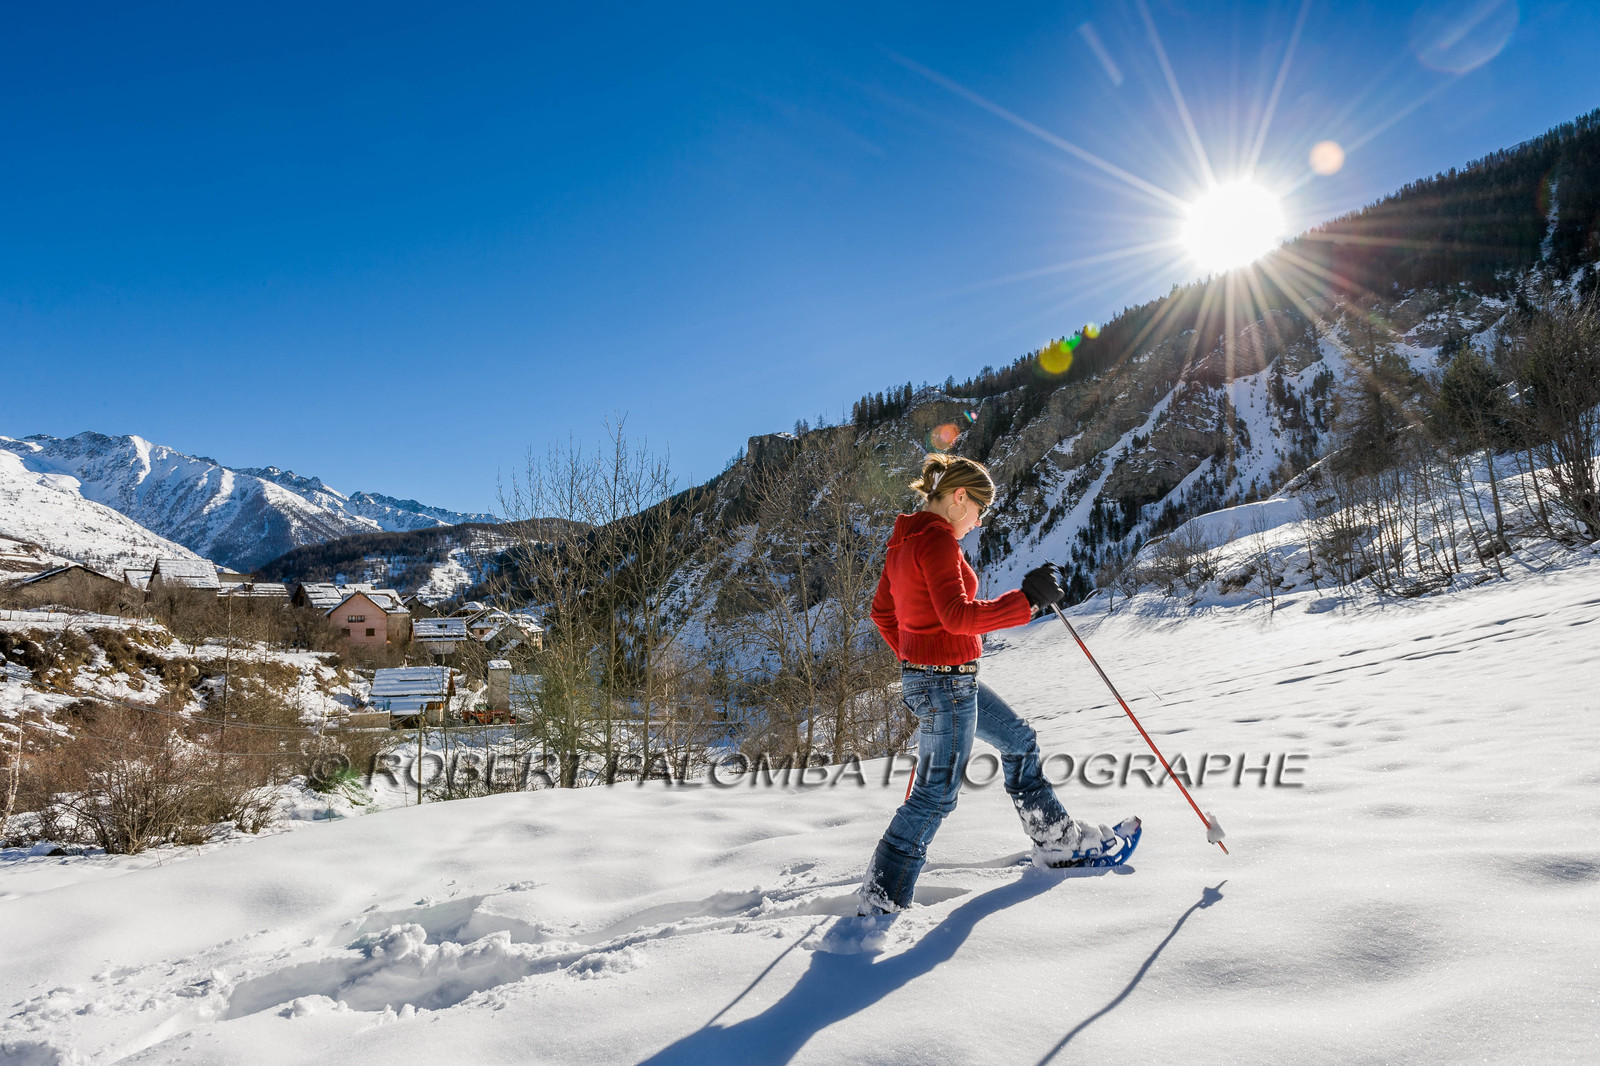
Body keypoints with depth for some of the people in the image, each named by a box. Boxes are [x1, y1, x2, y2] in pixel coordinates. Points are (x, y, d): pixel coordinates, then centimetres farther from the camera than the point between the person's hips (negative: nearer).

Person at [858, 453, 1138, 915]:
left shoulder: (905, 539, 10)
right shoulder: (935, 538, -19)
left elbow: (881, 610, 17)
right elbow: (956, 615, -29)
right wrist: (1027, 600, -27)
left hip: (941, 676, 11)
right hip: (946, 681, -11)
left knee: (1020, 740, 23)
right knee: (936, 794, -1)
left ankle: (1058, 841, 38)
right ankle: (880, 902, 8)